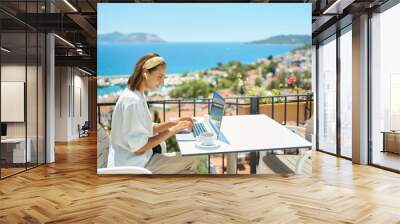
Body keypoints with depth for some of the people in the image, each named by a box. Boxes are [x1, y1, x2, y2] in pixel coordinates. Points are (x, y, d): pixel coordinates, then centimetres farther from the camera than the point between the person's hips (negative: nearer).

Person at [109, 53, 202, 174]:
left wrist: (174, 123, 1)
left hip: (140, 158, 9)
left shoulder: (137, 95, 7)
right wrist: (172, 130, -18)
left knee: (192, 160, 7)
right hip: (133, 167, -9)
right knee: (191, 161, -7)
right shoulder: (133, 101, -24)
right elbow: (138, 148, -23)